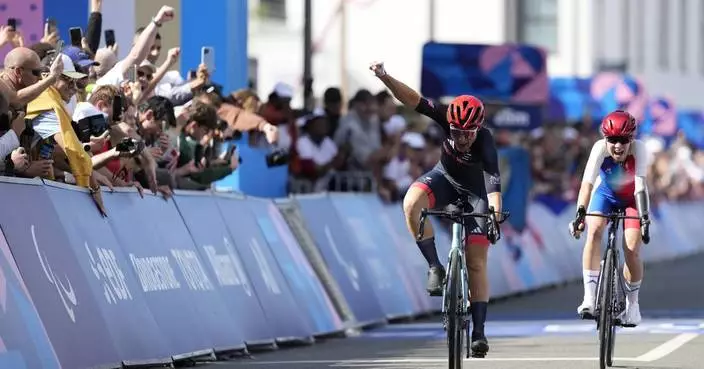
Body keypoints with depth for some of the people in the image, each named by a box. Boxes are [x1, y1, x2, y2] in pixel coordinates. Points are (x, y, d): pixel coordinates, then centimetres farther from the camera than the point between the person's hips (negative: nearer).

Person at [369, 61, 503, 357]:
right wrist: (385, 78, -49)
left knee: (476, 263, -8)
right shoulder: (448, 121, -29)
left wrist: (496, 216, -62)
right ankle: (435, 267, -19)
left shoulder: (485, 143, -36)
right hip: (445, 178, 3)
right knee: (412, 203, -31)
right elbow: (414, 100, -35)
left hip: (476, 191, -3)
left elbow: (494, 183, -47)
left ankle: (479, 331, -3)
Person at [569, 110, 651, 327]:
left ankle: (632, 303, 13)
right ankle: (589, 298, -26)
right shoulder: (600, 148, -31)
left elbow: (640, 185, -40)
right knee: (594, 230, -26)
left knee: (632, 250, -12)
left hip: (632, 198, -1)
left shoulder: (639, 149, -33)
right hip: (606, 194, 1)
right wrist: (580, 213, -52)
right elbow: (587, 182, -40)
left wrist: (645, 218, -50)